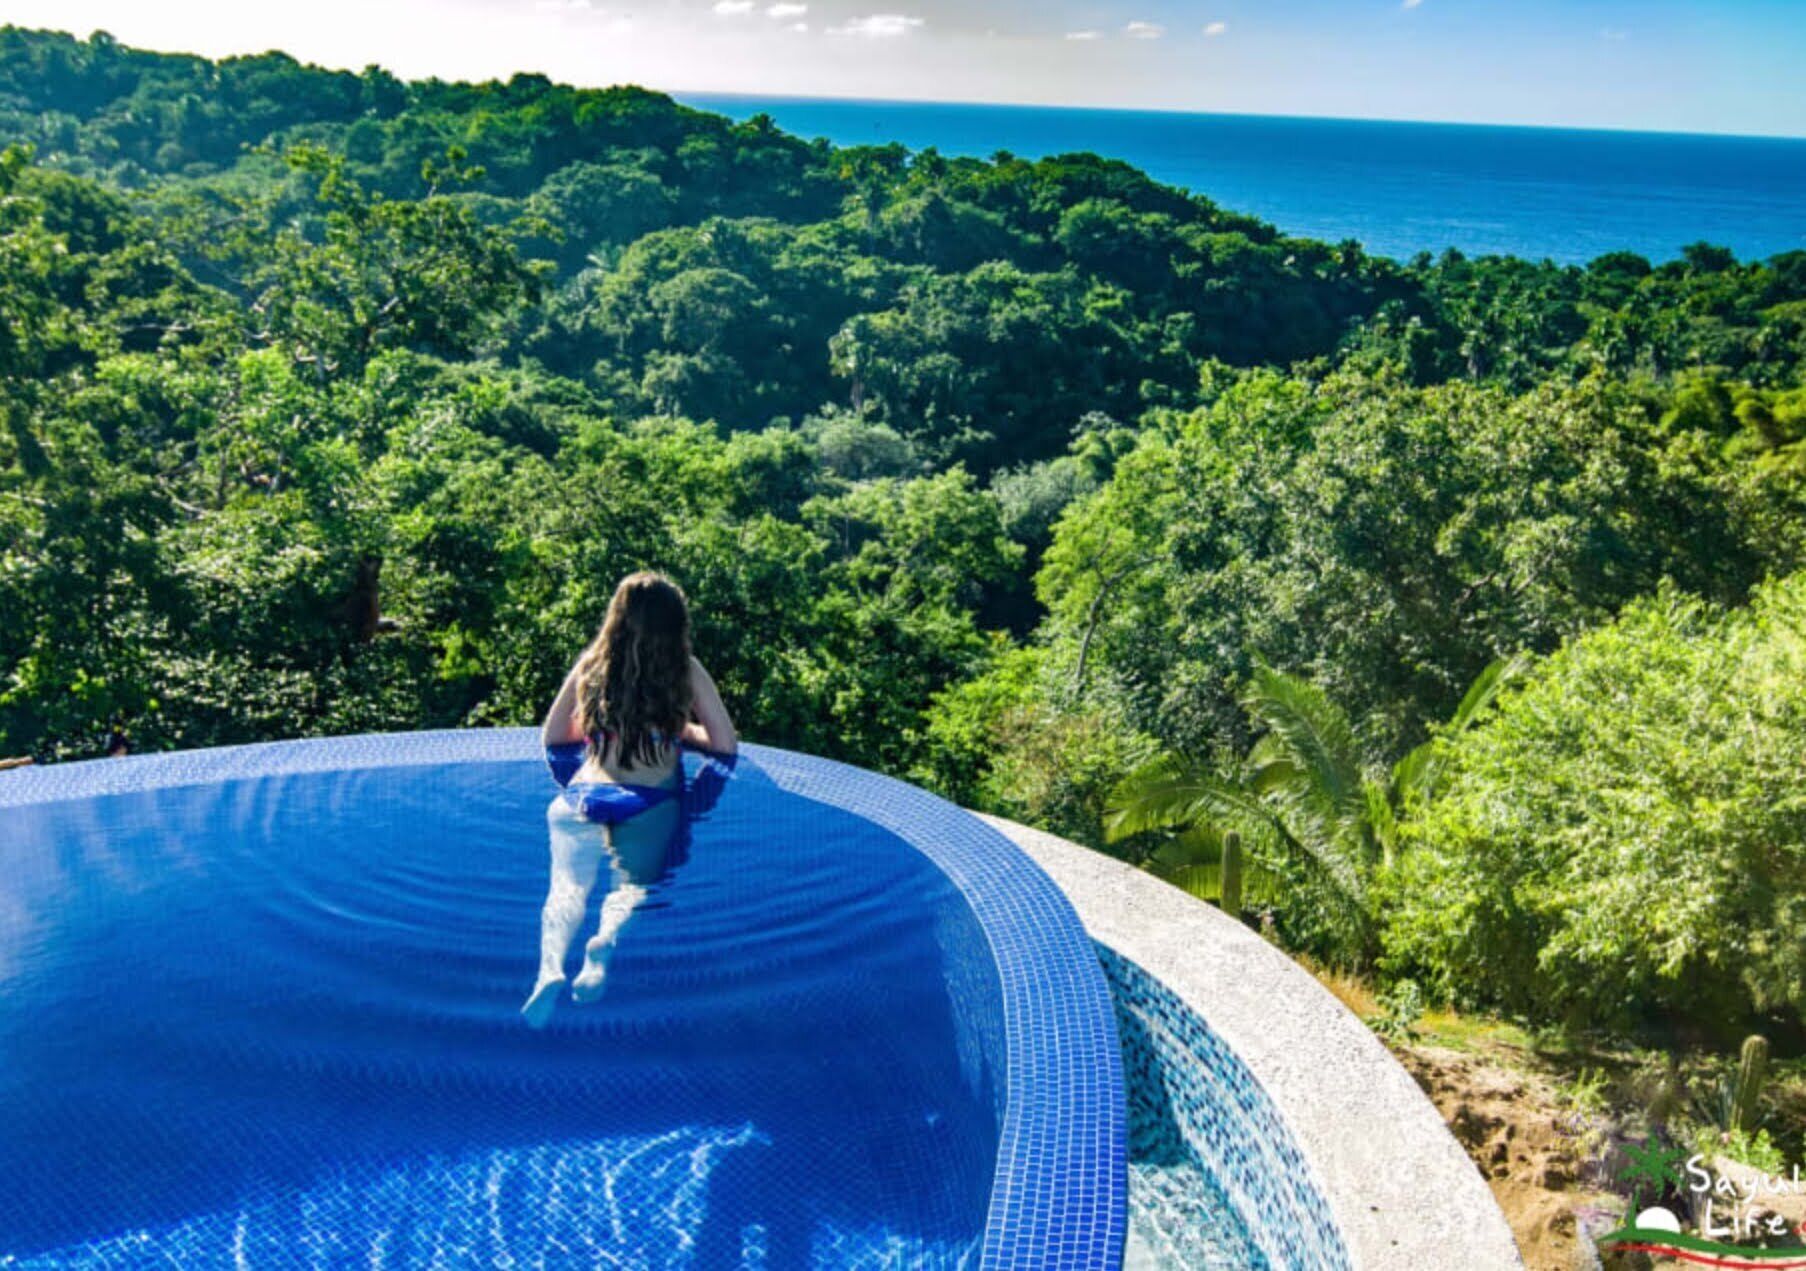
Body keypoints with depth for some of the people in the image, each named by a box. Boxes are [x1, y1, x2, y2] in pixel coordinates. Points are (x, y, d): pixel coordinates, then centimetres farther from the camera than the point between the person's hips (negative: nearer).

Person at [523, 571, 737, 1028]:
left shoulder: (590, 664, 12)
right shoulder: (686, 671, 5)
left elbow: (553, 737, 22)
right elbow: (725, 745, 7)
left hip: (585, 797, 2)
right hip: (653, 806, -1)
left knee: (568, 886, -3)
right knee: (631, 885, 1)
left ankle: (550, 968, -31)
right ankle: (607, 941, -33)